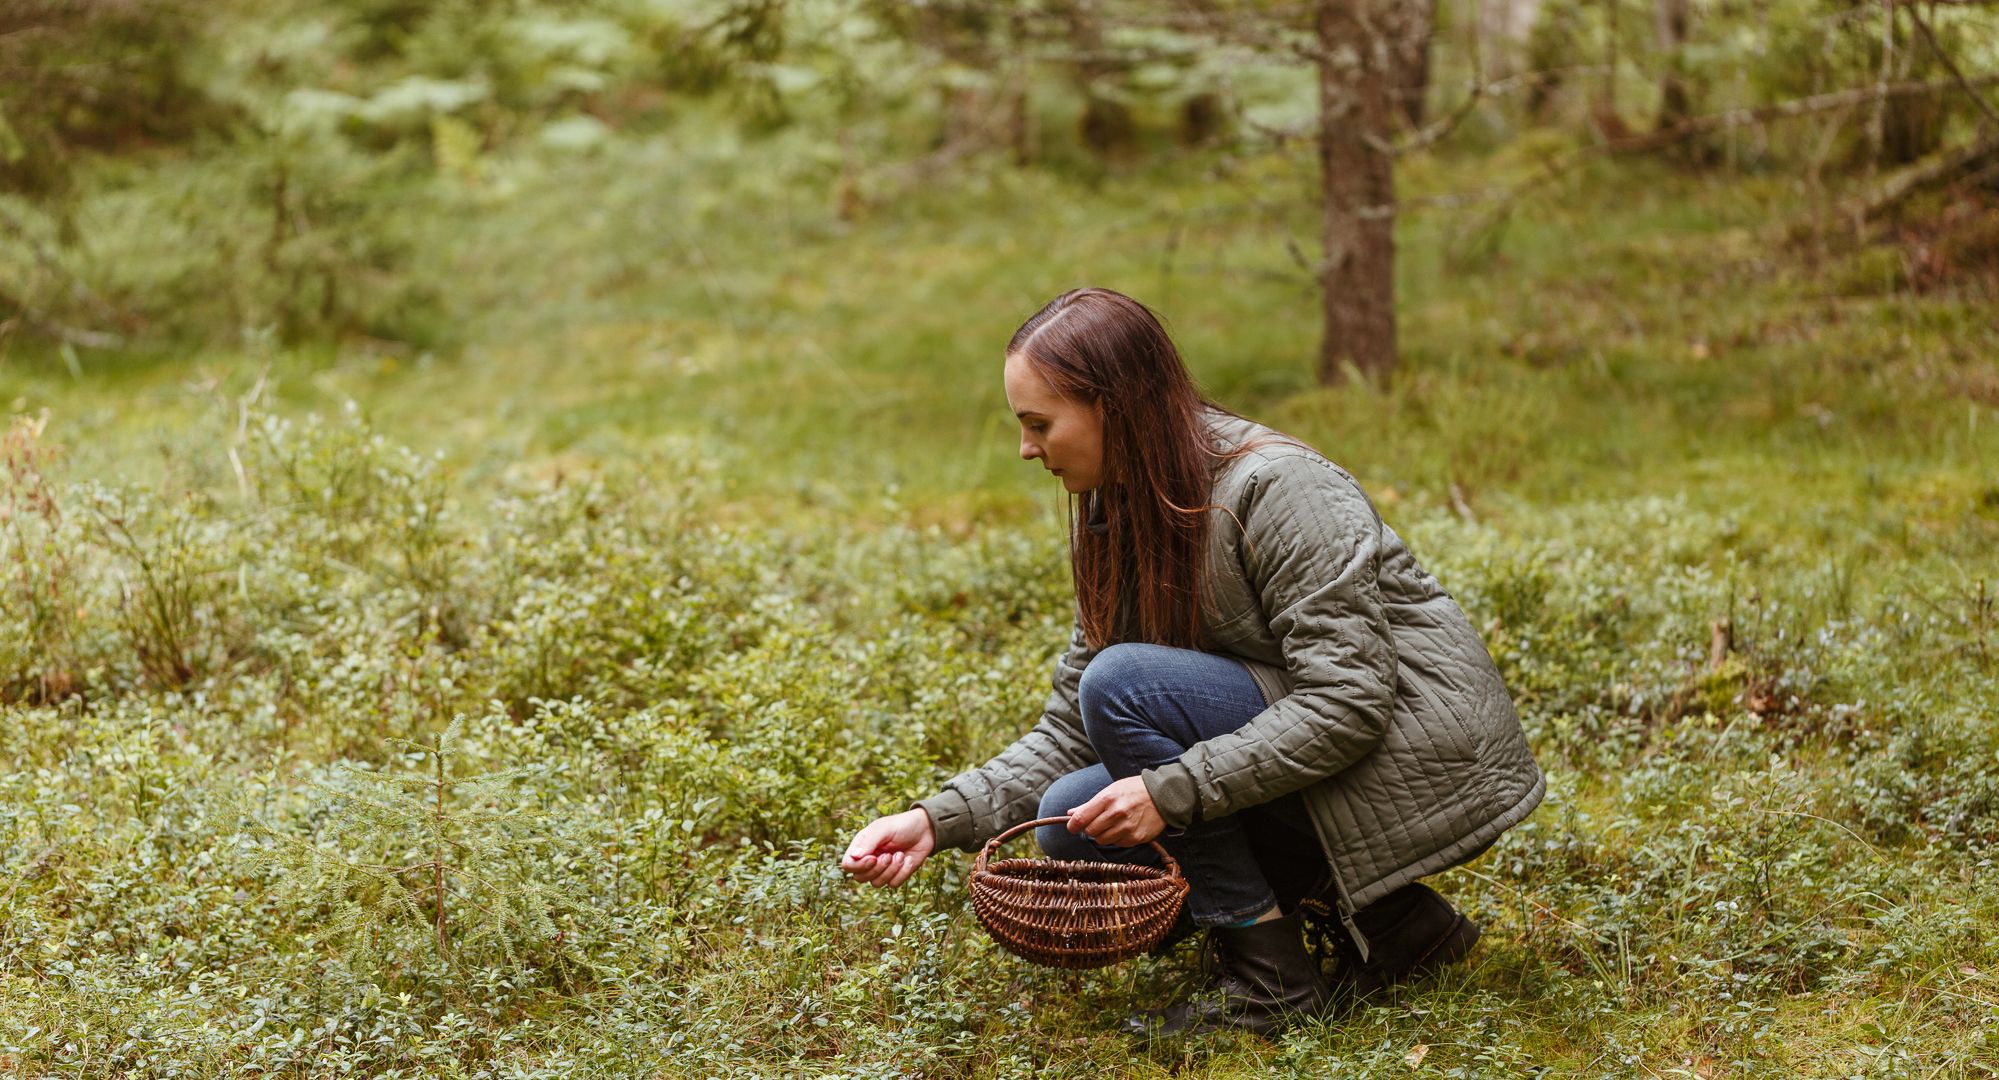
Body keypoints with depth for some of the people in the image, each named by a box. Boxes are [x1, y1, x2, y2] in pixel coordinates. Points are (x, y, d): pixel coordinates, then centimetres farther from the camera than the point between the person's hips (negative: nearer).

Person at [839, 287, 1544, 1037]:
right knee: (1072, 820, -3)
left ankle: (1270, 976, -12)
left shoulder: (1276, 489, -21)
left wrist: (1172, 791, -29)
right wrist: (942, 820, -10)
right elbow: (1070, 730, 4)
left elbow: (1349, 700, -26)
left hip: (1423, 757, -9)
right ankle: (1386, 918, 3)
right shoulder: (1117, 523, 4)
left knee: (1126, 684, -22)